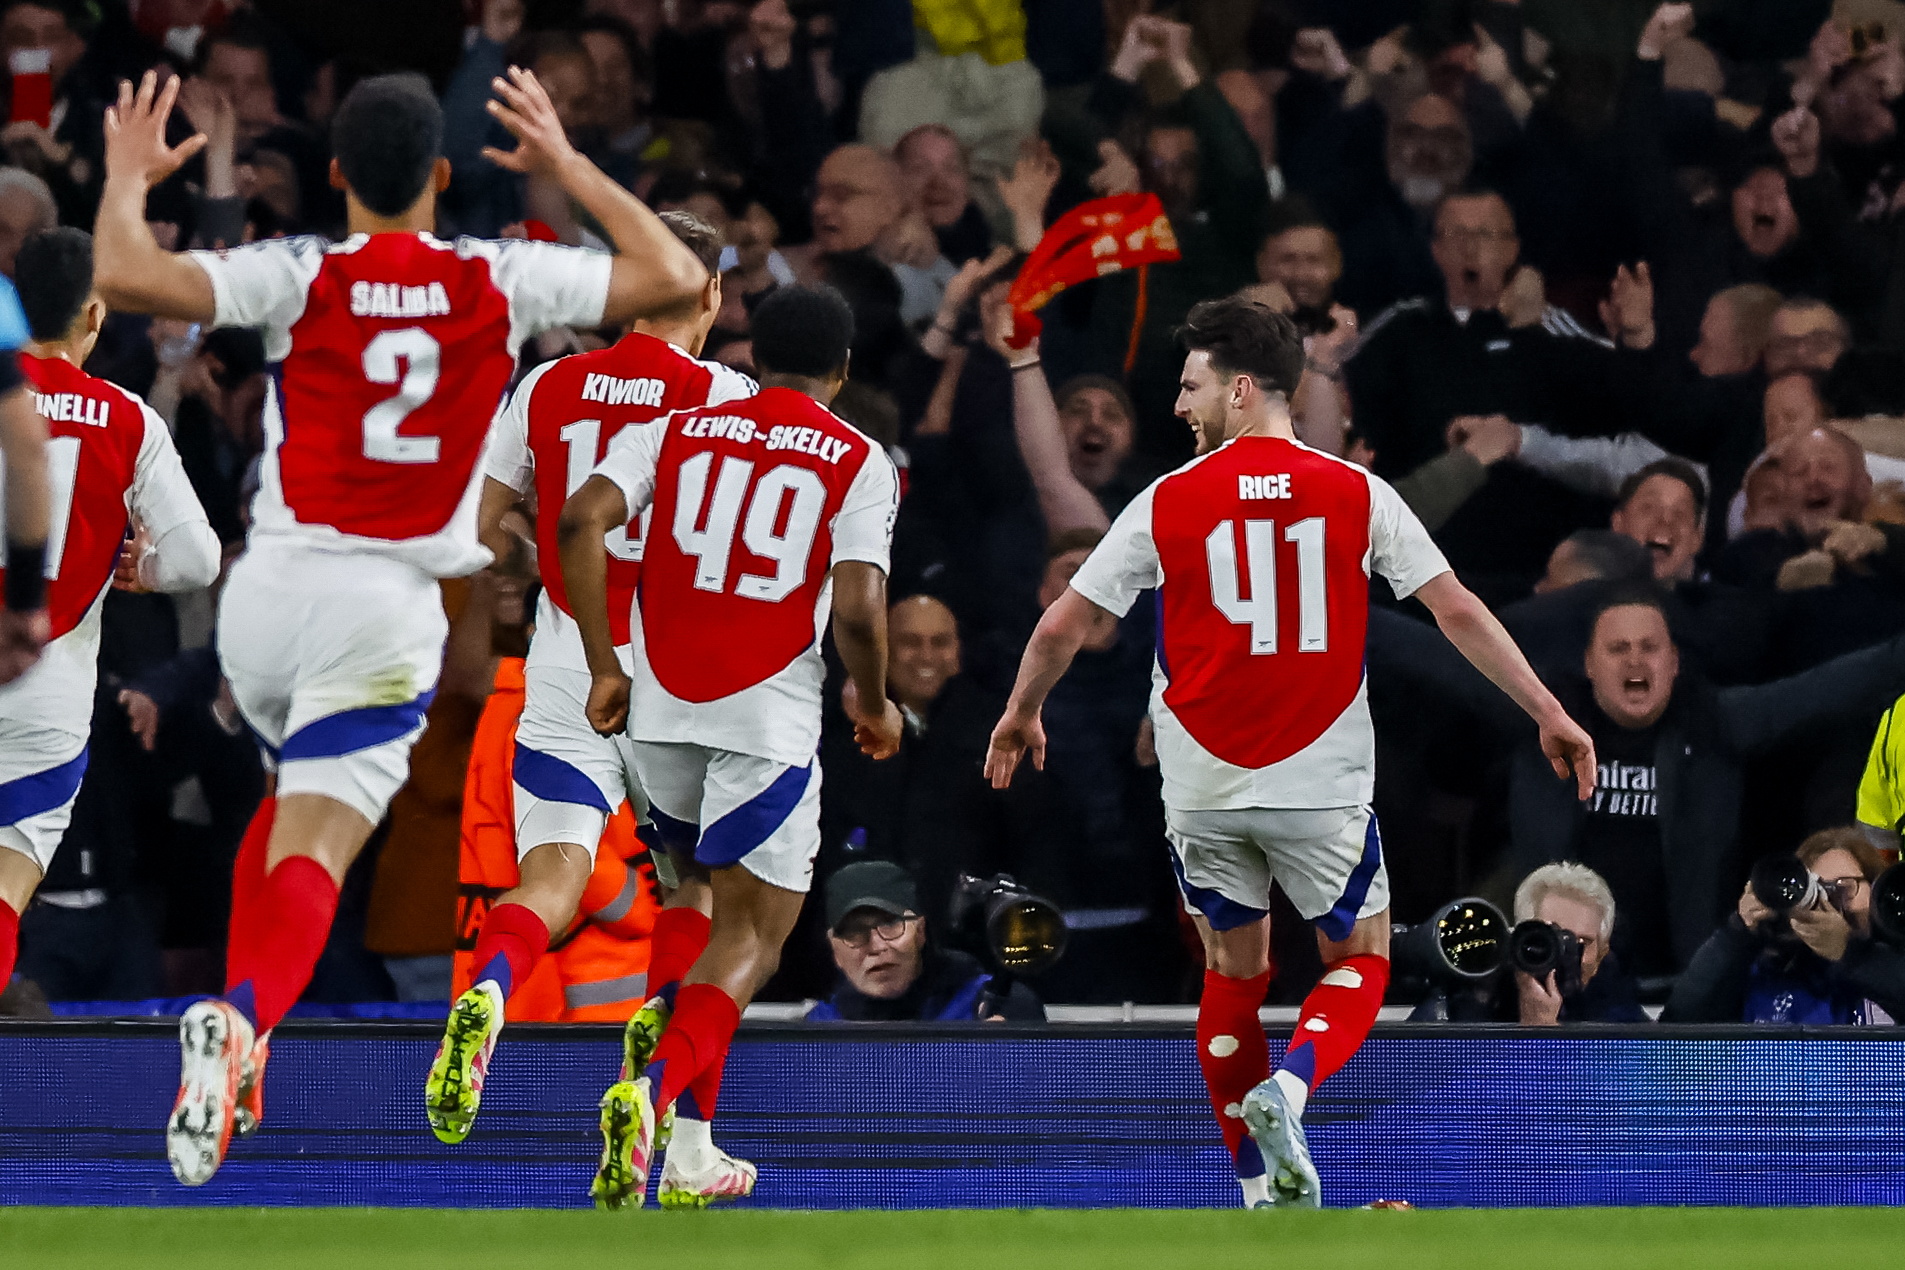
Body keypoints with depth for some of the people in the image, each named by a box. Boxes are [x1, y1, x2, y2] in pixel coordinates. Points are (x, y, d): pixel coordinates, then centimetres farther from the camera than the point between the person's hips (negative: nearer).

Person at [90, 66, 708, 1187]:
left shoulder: (299, 277, -5)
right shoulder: (501, 283, -2)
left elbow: (128, 278, -17)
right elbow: (676, 277, 8)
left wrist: (129, 177, 4)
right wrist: (567, 166, 17)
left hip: (271, 589, 2)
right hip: (389, 603, -2)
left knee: (299, 799, 30)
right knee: (311, 856, -8)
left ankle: (236, 1026, 19)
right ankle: (243, 1019, -39)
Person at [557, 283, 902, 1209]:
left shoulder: (679, 431, 10)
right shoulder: (859, 463, 1)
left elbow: (580, 521, -4)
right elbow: (857, 609, -11)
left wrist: (604, 666, 2)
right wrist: (874, 707, 8)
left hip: (660, 710, 4)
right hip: (769, 717, -4)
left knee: (707, 909, 23)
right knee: (751, 939, 0)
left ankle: (691, 1151, 20)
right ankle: (653, 1090, -27)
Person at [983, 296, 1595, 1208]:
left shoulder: (1168, 503, -3)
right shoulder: (1356, 494, -3)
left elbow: (1063, 626, 3)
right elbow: (1458, 611, -3)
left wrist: (1020, 714, 22)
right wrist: (1550, 715, 4)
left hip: (1204, 789, 1)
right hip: (1321, 784, -1)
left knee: (1234, 971, 17)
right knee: (1359, 964, 14)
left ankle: (1261, 1192, 15)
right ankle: (1286, 1092, -16)